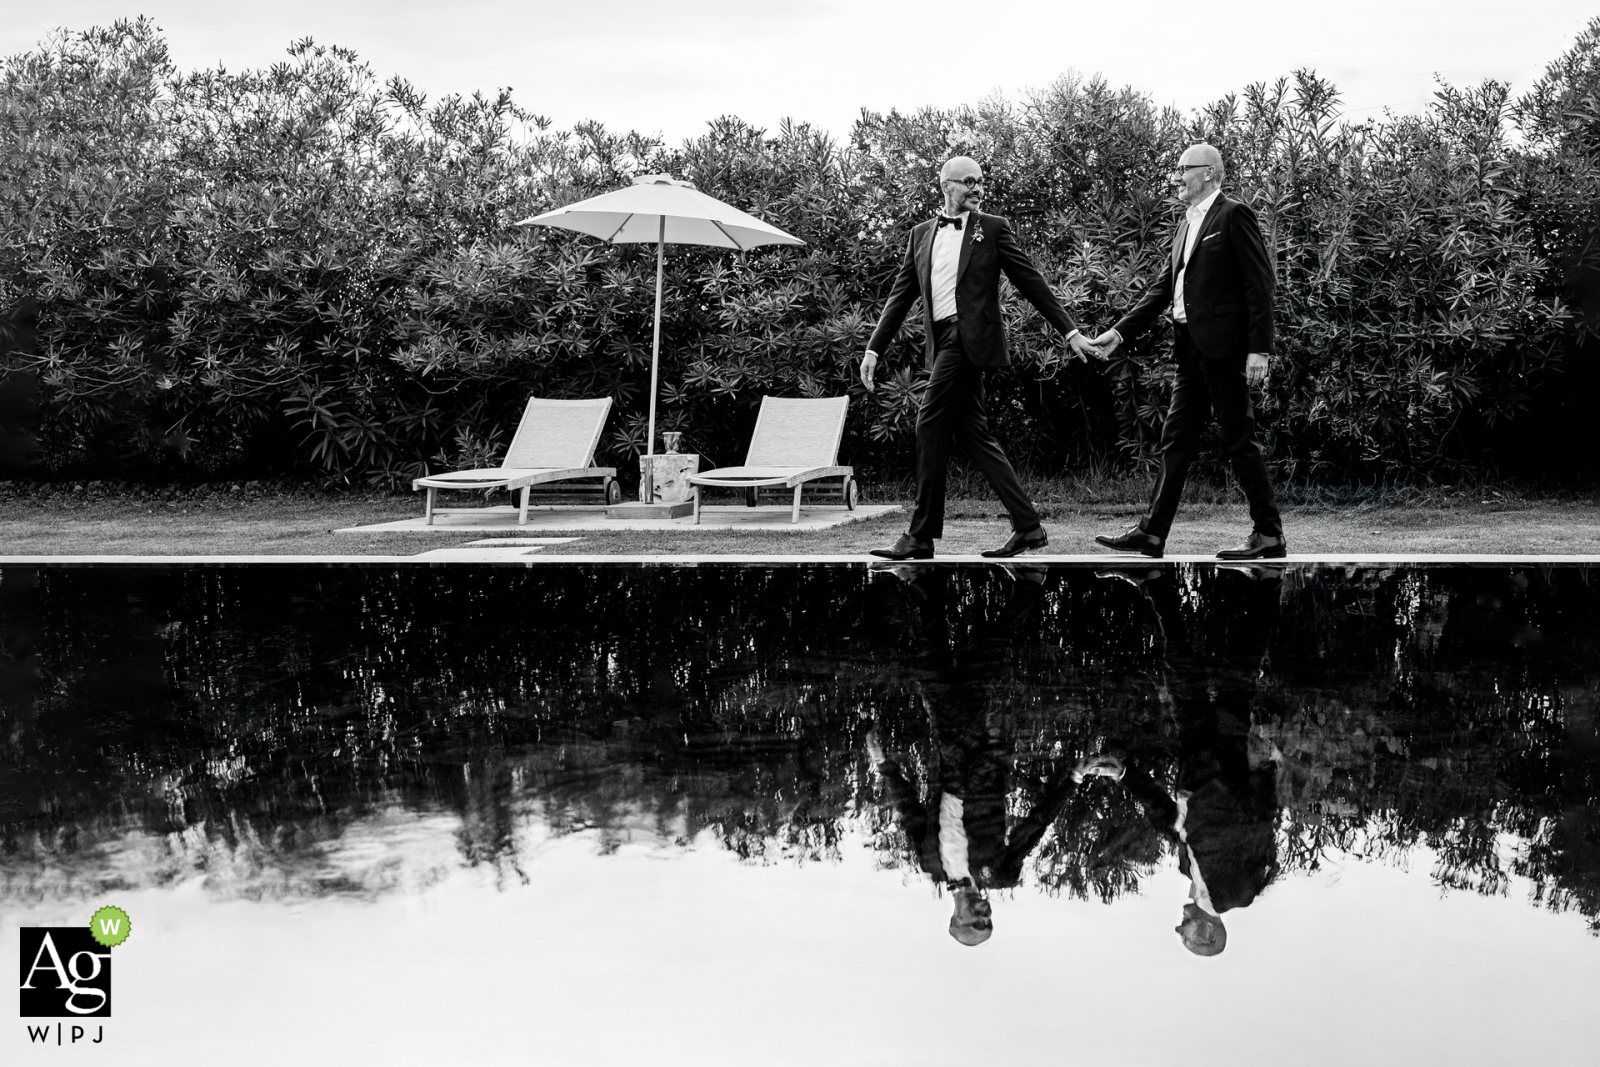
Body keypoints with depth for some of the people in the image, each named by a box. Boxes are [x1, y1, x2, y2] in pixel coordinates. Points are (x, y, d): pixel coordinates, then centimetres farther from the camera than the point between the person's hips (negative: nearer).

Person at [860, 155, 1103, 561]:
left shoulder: (992, 228, 6)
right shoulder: (921, 234, 17)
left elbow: (1031, 282, 5)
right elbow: (900, 295, 16)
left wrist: (1071, 332, 2)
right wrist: (874, 348, 9)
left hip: (970, 337, -5)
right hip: (941, 340, 5)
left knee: (930, 424, -12)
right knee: (972, 433, 4)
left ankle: (921, 537, -7)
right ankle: (1028, 527, 10)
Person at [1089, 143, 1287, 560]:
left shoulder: (1234, 215, -7)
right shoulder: (1187, 223, 18)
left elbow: (1259, 284, -12)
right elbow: (1162, 287, 19)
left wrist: (1260, 349, -18)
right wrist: (1120, 331, 11)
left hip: (1223, 347, -8)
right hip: (1192, 349, 9)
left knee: (1239, 440, -3)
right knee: (1176, 442, 8)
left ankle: (1269, 534, 4)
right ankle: (1152, 532, 10)